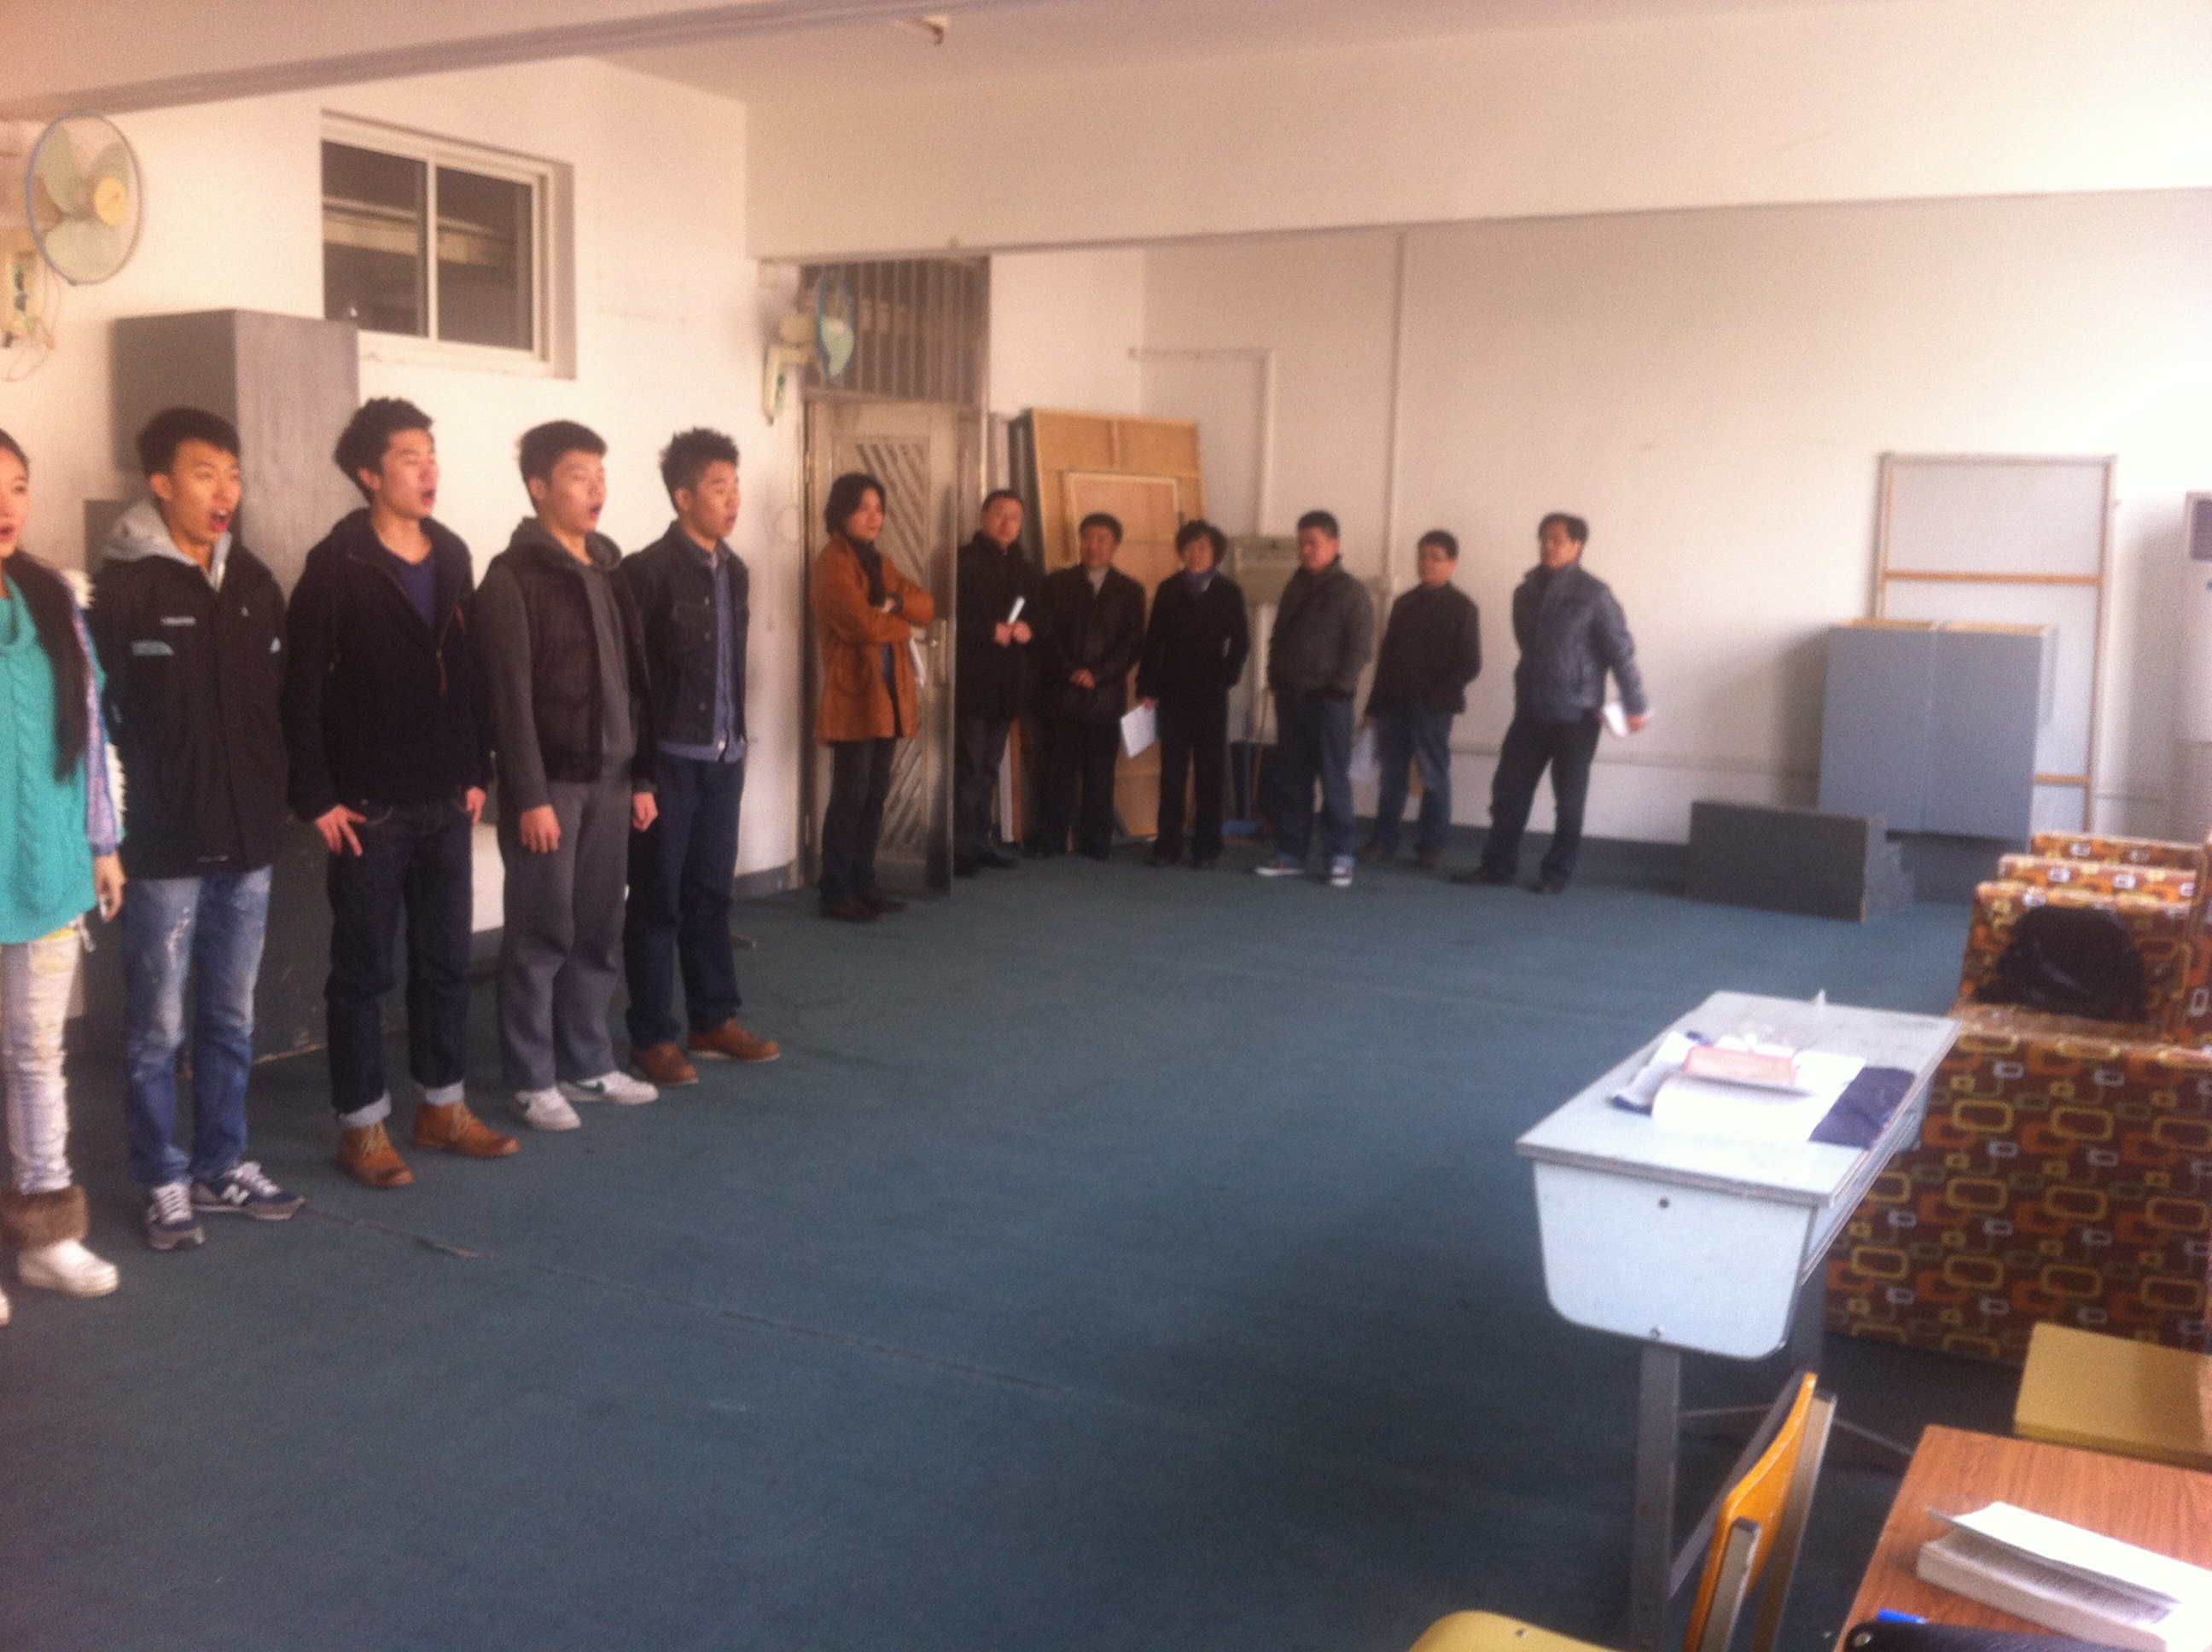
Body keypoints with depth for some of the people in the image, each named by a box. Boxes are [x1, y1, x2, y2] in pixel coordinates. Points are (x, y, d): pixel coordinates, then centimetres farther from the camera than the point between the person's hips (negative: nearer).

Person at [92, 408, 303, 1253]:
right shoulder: (123, 586, -8)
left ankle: (224, 1166, 26)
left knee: (231, 1020, 14)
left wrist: (278, 800, 8)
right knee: (159, 1026, 4)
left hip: (247, 843, 5)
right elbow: (100, 714, -11)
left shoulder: (255, 582, 8)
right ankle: (164, 1182, 17)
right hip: (164, 848, -5)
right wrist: (119, 829, -11)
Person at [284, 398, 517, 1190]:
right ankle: (362, 1125, 15)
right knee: (363, 969, 4)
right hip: (370, 808, -6)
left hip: (446, 803, 6)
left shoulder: (452, 554, 8)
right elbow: (302, 688, -12)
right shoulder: (337, 564, -10)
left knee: (446, 960, 13)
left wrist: (477, 771, 9)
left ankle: (443, 1107, 25)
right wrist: (317, 796, -13)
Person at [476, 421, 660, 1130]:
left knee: (599, 932, 11)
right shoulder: (512, 577, -9)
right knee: (541, 937, 0)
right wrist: (529, 795, -17)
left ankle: (587, 1065, 22)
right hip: (550, 781, -6)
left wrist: (642, 776, 11)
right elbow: (511, 696, -13)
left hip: (609, 778, 6)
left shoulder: (610, 569, 13)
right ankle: (533, 1080, 11)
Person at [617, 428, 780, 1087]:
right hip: (667, 760, -6)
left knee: (710, 894, 13)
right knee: (658, 900, 2)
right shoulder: (648, 570, -12)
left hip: (722, 759, 7)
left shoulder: (735, 570, 11)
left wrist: (737, 740, 16)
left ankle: (714, 1021, 24)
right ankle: (652, 1037, 11)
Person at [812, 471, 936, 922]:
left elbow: (927, 609, 10)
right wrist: (904, 624, -2)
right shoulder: (833, 562, -9)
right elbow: (863, 623, -20)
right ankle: (835, 894, -2)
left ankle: (864, 884, 18)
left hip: (888, 694, 8)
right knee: (850, 796, -7)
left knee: (875, 795, 11)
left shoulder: (880, 562, 18)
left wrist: (896, 604, -10)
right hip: (853, 695, -8)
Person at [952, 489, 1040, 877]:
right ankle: (961, 849, -7)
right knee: (968, 767, -9)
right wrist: (989, 631, -20)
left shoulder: (1025, 569, 17)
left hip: (1007, 683, 7)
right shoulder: (964, 560, -5)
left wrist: (1028, 628, -4)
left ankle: (980, 841, 20)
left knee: (989, 766, 13)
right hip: (970, 681, -7)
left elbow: (1041, 613, 18)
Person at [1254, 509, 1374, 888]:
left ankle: (1340, 857, 3)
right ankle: (1290, 854, 14)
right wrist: (1276, 679, 8)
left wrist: (1338, 687, -14)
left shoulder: (1350, 593, -5)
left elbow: (1360, 648, -9)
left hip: (1328, 700, -6)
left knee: (1334, 780, -2)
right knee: (1290, 780, 8)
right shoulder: (1295, 588, 13)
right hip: (1291, 699, 6)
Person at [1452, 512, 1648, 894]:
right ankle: (1498, 865, 14)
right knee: (1508, 789, 4)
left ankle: (1556, 872, 14)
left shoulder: (1592, 593, -9)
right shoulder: (1526, 592, 8)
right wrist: (1527, 690, 15)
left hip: (1576, 715, -5)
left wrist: (1635, 706, -9)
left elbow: (1620, 650, -8)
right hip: (1530, 710, 5)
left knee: (1568, 799, 3)